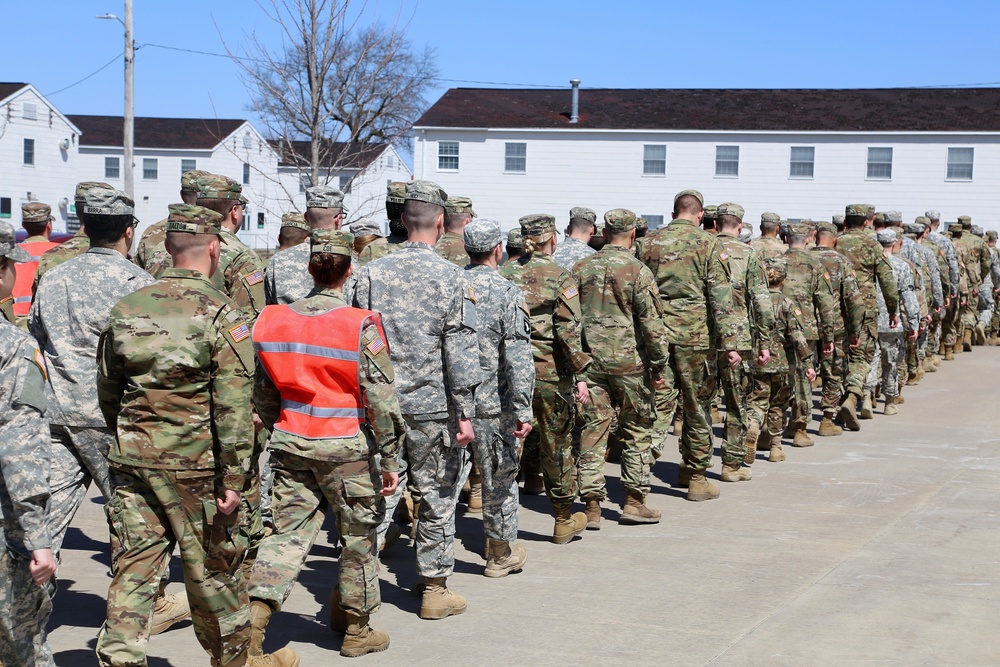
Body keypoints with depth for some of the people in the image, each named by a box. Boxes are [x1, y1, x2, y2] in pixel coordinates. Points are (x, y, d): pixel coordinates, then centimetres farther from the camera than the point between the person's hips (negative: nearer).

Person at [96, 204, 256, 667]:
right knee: (213, 568, 12)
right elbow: (233, 407, -15)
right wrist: (233, 479, -11)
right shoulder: (221, 316, -12)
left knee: (135, 565, 8)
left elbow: (107, 391, 14)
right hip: (195, 466, -3)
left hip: (132, 461, 4)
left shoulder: (126, 310, 4)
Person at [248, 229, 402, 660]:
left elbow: (262, 393, 10)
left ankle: (254, 612, -8)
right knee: (359, 537, 12)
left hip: (290, 445, 4)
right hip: (346, 447, -3)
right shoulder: (361, 326, -13)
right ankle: (358, 630, 24)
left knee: (289, 533, 10)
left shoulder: (272, 321, 1)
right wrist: (389, 458, -6)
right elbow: (381, 399, -13)